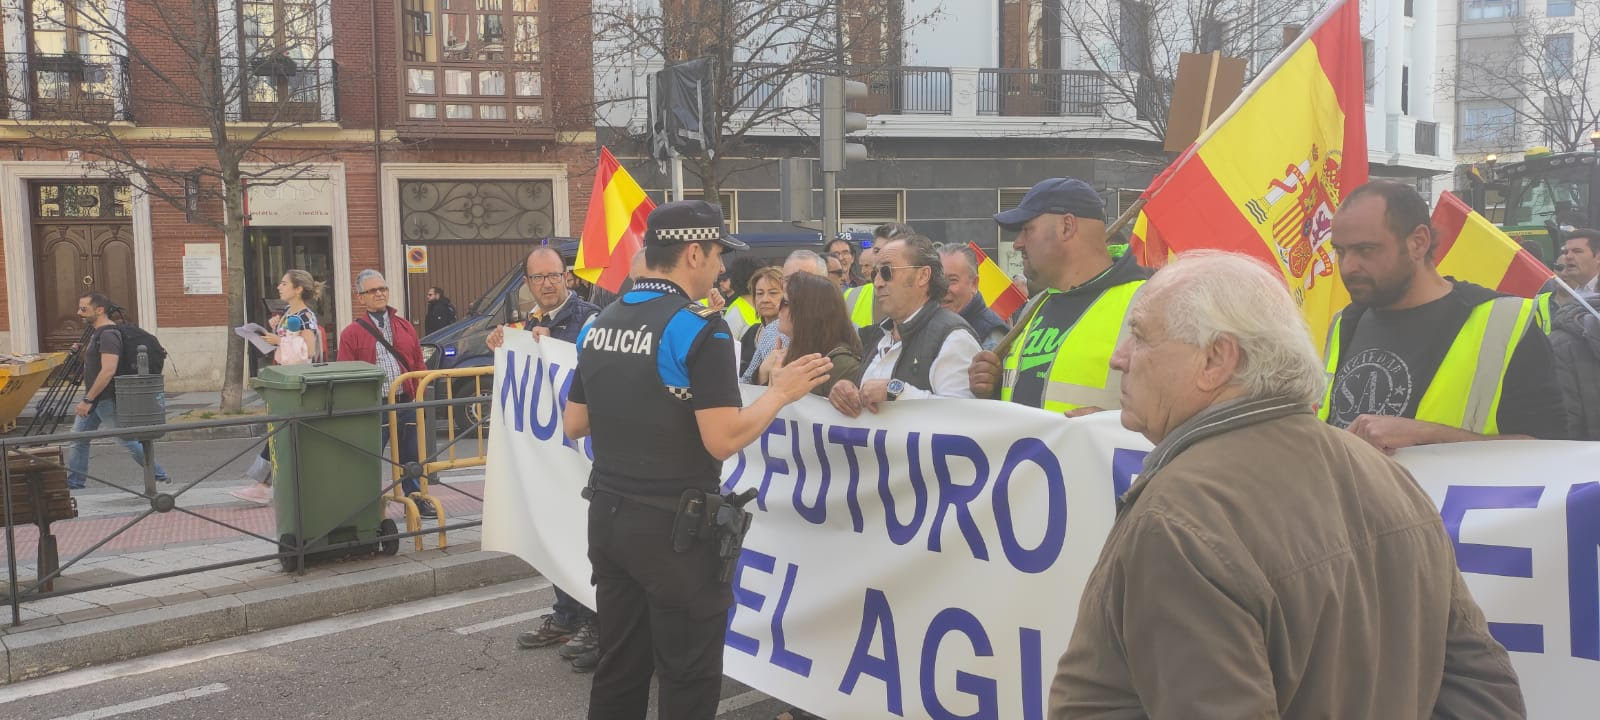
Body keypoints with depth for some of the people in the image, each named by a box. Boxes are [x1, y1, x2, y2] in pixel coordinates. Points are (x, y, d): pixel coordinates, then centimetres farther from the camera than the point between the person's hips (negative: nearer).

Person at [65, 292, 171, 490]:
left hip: (107, 400, -10)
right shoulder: (97, 333, 13)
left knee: (128, 441, 0)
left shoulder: (108, 335, -20)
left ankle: (161, 477, 12)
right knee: (77, 440, 8)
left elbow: (108, 371, -28)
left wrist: (88, 400, -27)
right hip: (93, 399, 10)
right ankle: (73, 484, 13)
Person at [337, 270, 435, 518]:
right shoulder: (352, 334, 0)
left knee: (410, 455, 14)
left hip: (406, 403, 4)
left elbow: (418, 364, 15)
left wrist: (419, 394, 7)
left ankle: (415, 496, 28)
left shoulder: (405, 327, 13)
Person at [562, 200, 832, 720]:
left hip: (607, 515, 7)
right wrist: (781, 391, -7)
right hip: (673, 524, -7)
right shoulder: (698, 328, -15)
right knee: (688, 678, 5)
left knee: (618, 668, 17)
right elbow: (723, 440, -21)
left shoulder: (598, 326, 7)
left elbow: (573, 426, 13)